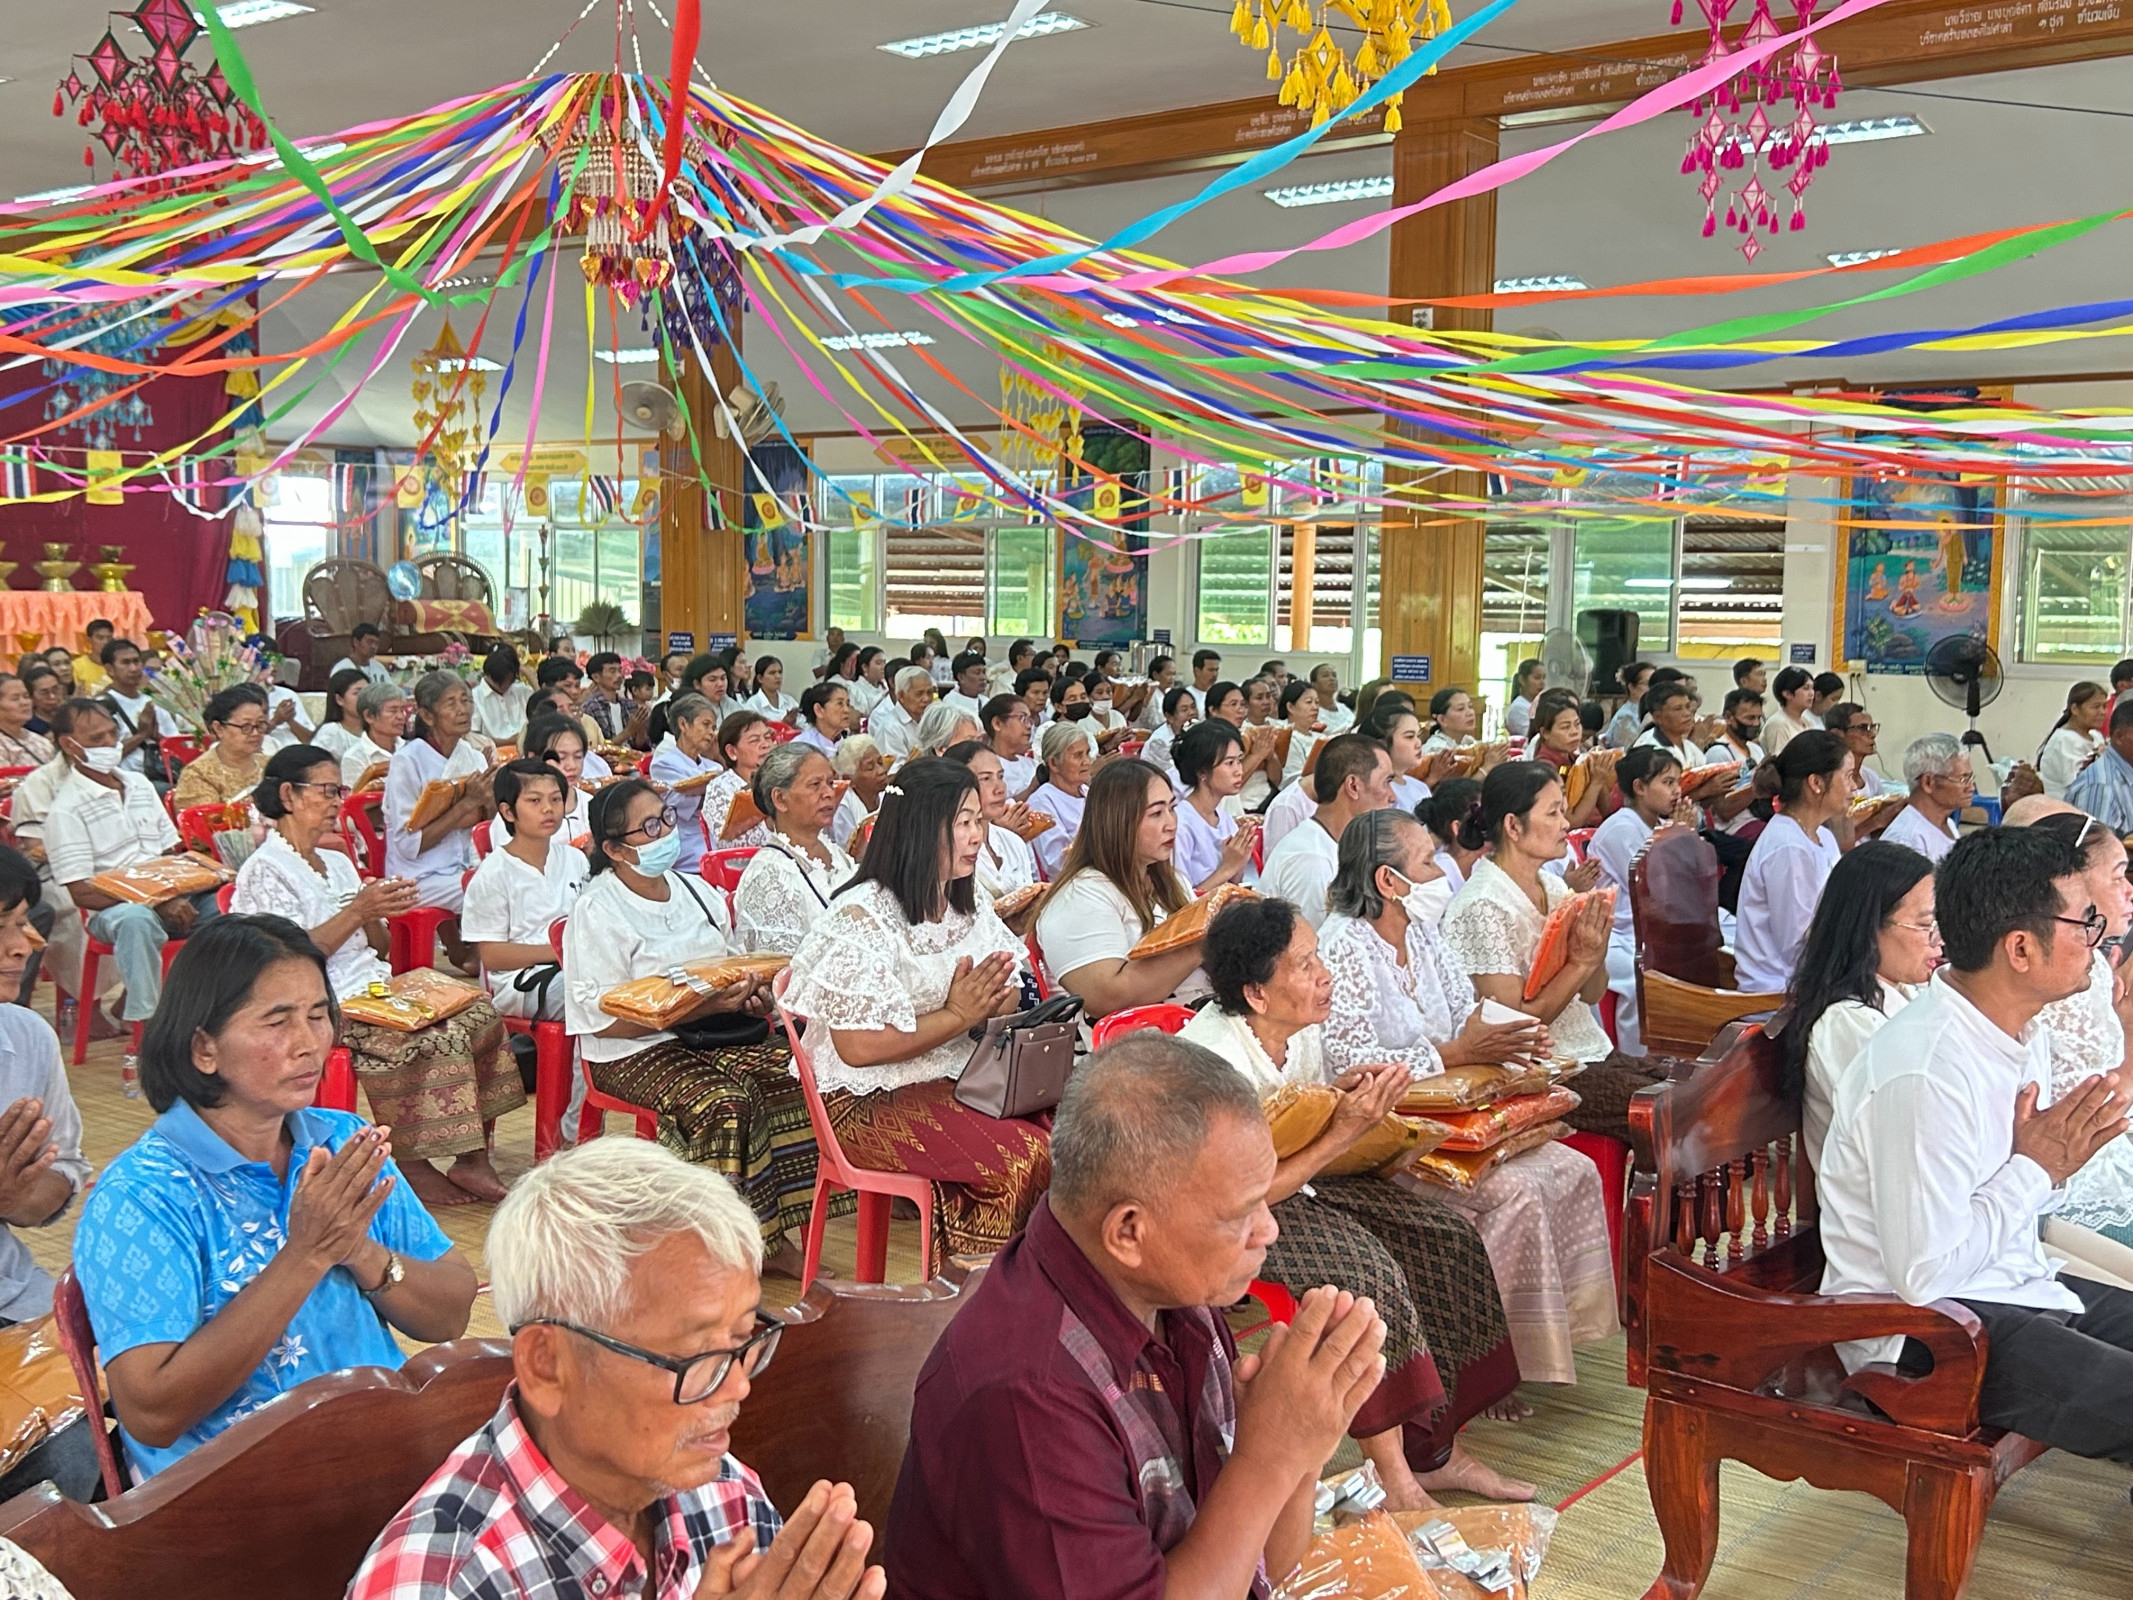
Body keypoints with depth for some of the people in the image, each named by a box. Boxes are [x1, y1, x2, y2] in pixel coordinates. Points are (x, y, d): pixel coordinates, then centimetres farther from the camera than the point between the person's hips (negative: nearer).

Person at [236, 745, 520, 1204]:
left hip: (373, 985, 8)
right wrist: (356, 912, -20)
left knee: (480, 1015, -15)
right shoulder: (264, 871, -4)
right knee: (438, 1036, -29)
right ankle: (411, 1165, -17)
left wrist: (376, 913, -3)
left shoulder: (337, 862, 21)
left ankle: (472, 1160, -15)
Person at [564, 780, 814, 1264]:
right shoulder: (597, 911, -6)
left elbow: (736, 966, 25)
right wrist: (705, 1005, -21)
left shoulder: (699, 893, 16)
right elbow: (605, 1020, -13)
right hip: (636, 1051, -6)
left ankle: (775, 1234, -13)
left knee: (794, 1080, -20)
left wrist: (754, 996, -1)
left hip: (718, 1038, 6)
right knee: (724, 1104, -32)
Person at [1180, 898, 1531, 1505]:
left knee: (1447, 1238, -4)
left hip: (1301, 1181, 9)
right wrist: (1343, 1131, -27)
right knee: (1366, 1271, -29)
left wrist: (1345, 1097, -11)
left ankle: (1434, 1451, 3)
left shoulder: (1304, 1029, -2)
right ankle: (1393, 1479, -16)